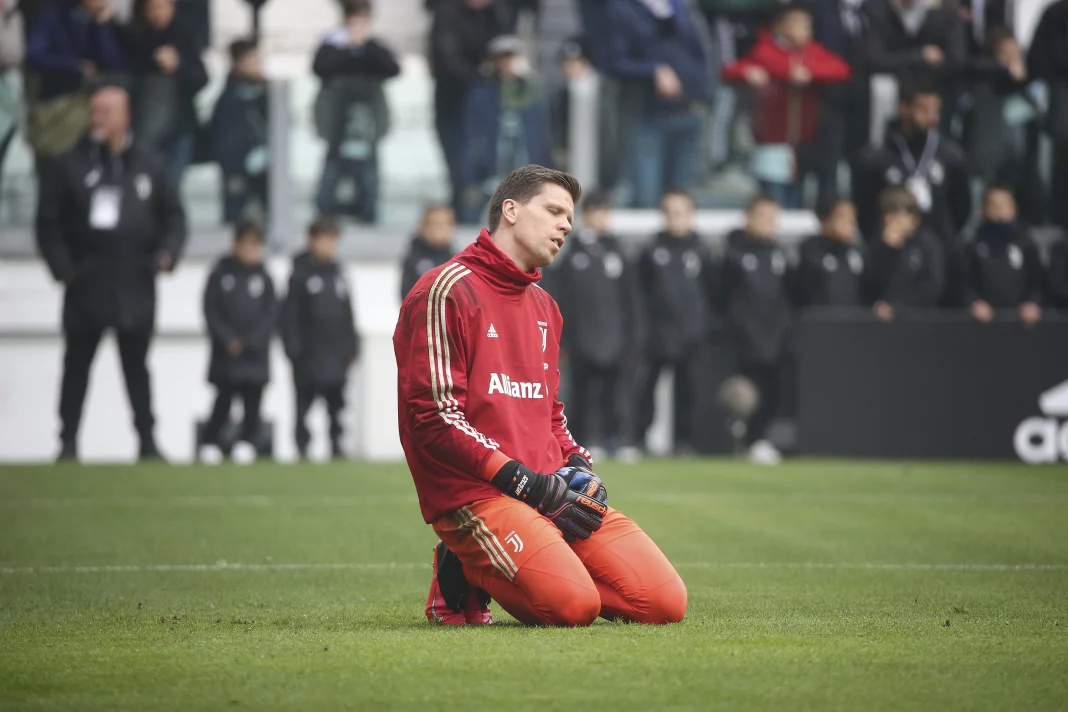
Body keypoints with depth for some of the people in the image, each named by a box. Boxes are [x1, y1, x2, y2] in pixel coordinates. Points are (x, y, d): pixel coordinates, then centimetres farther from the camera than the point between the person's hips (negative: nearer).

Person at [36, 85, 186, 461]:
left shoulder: (151, 166, 6)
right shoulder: (70, 167, 1)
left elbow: (173, 215, 10)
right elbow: (48, 222, 1)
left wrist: (168, 252, -6)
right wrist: (61, 265, -7)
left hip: (136, 285, 1)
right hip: (85, 285, -1)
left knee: (136, 364, 5)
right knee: (77, 364, 3)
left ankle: (147, 439, 9)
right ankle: (68, 441, 8)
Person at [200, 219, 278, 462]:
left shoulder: (264, 278, 6)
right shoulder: (220, 274, 1)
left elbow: (271, 314, 2)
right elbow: (210, 310, -2)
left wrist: (251, 341, -10)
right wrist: (228, 340, -11)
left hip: (255, 355, 2)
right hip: (225, 352, -2)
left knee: (252, 403, 0)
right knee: (223, 402, -5)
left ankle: (247, 442, 6)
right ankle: (210, 443, 2)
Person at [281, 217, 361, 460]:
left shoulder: (338, 273, 12)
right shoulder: (301, 274, -4)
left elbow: (348, 315, 16)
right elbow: (290, 315, -7)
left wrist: (352, 347, 12)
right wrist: (293, 349, -12)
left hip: (336, 355, 5)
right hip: (309, 356, -5)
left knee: (336, 405, 6)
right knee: (304, 406, 0)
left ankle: (337, 447, 12)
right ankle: (302, 449, 4)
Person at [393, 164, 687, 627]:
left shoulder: (543, 306, 24)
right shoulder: (447, 290, -4)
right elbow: (434, 415, -12)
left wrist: (577, 464, 7)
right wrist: (524, 481, -16)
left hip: (548, 489, 8)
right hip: (475, 495, -8)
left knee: (665, 602, -10)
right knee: (574, 605, -29)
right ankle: (466, 572, 0)